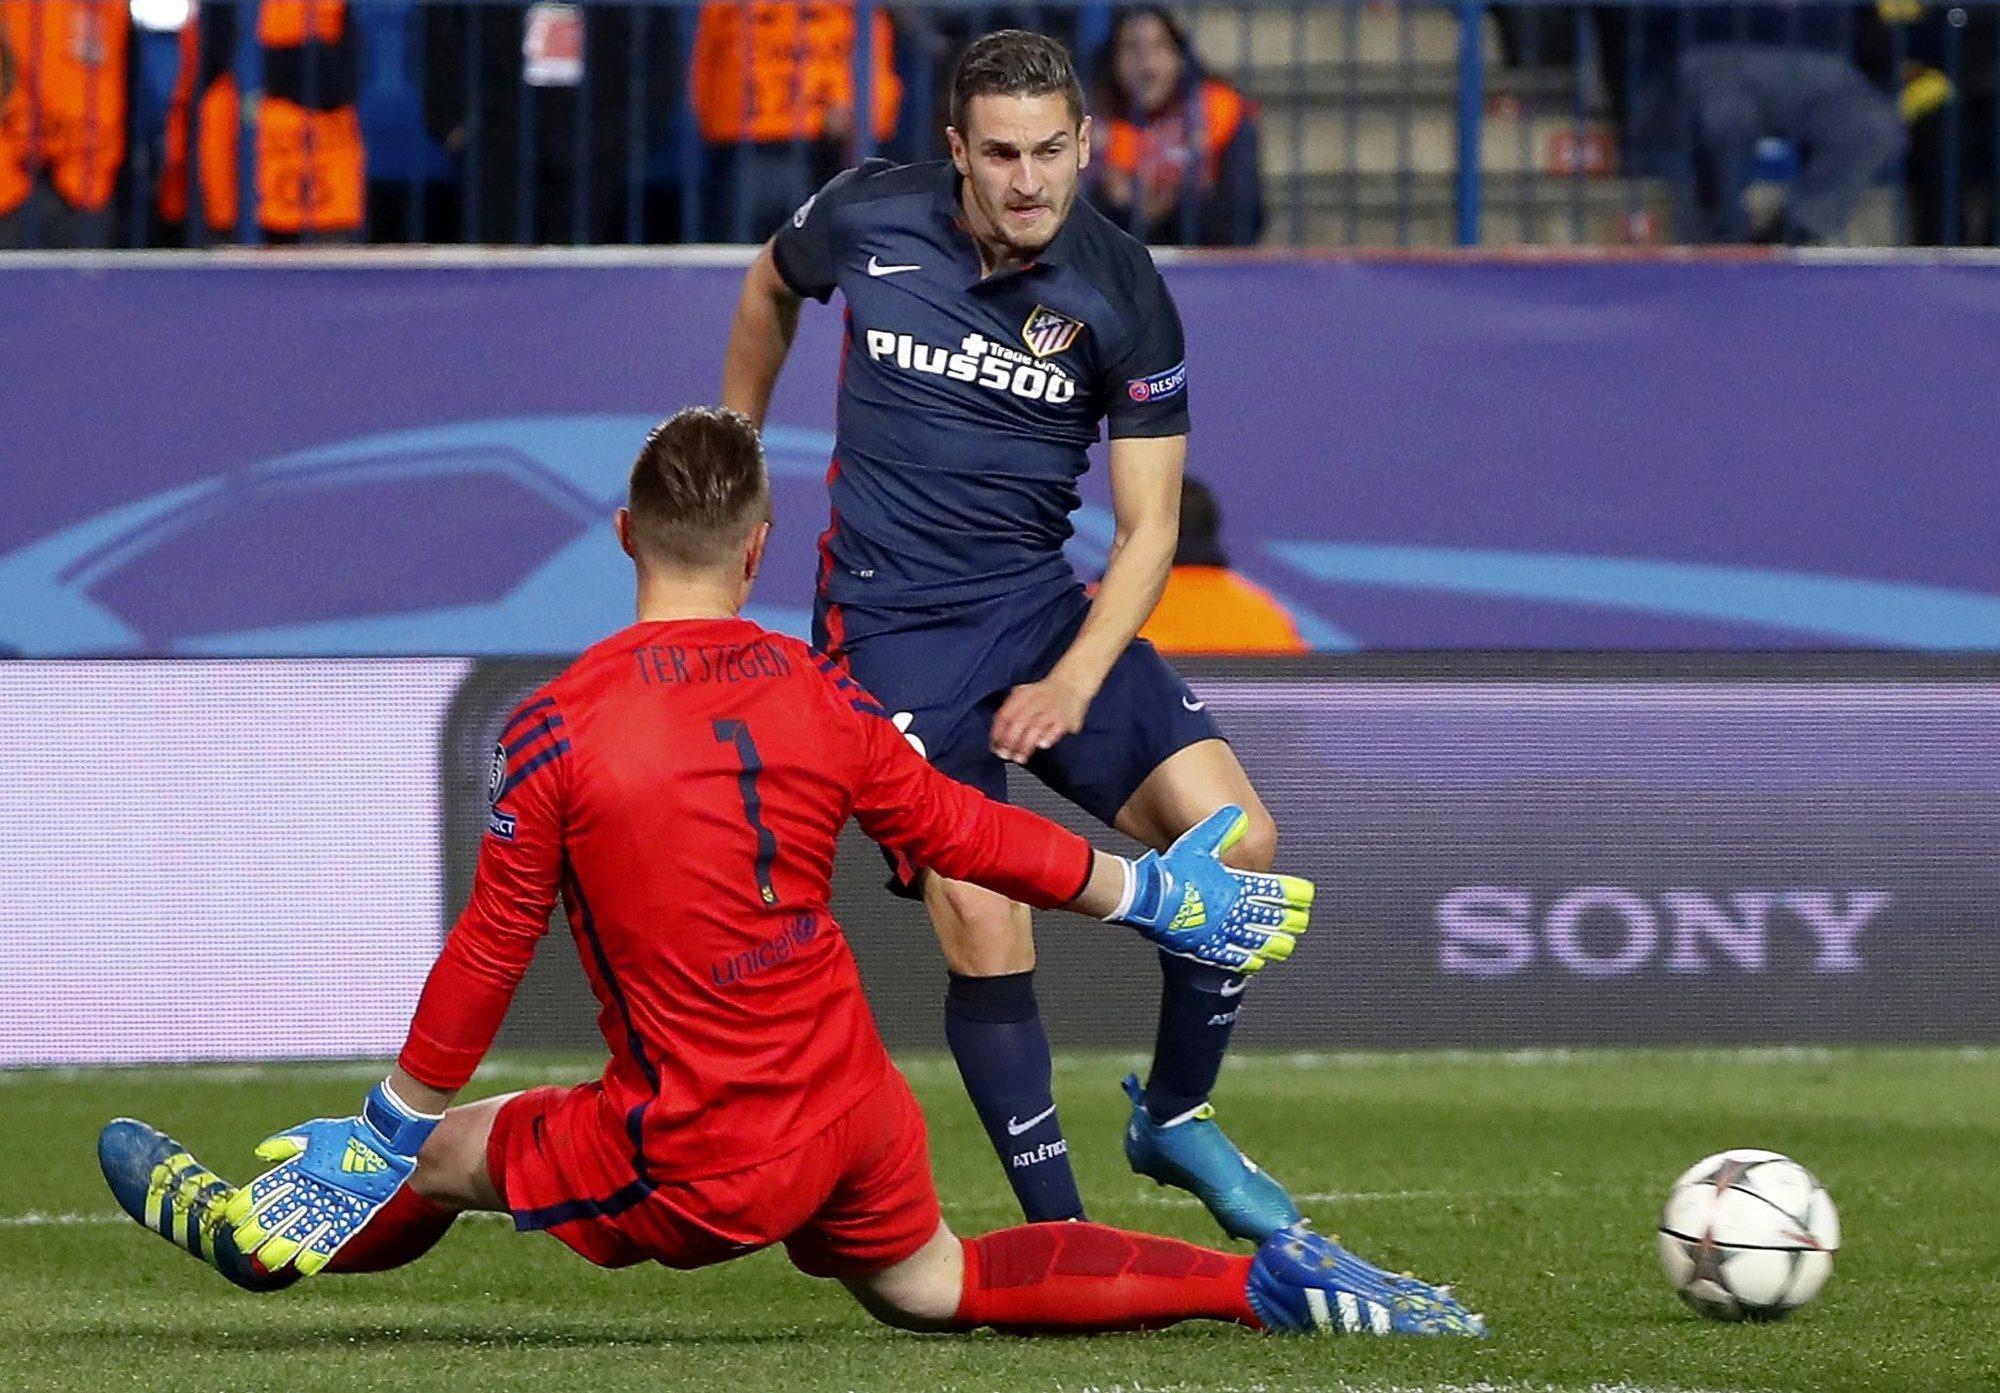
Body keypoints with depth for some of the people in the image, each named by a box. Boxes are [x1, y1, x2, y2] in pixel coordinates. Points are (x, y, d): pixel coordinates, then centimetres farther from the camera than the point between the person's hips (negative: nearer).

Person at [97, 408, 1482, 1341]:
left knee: (444, 1150, 15)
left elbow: (490, 949, -11)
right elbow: (954, 827, 10)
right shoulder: (821, 697, -2)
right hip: (857, 1116, 5)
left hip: (709, 1170, -5)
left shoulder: (559, 727, -16)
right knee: (933, 1284, 26)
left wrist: (393, 1126, 0)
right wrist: (1150, 894, 25)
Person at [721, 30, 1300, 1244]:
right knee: (982, 919, -17)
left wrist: (1073, 683, -21)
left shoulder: (1123, 295, -9)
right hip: (891, 628, -2)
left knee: (1235, 844, -12)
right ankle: (1058, 1234, -5)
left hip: (1042, 603, 2)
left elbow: (1149, 525, -7)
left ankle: (1175, 1119, 12)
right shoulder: (867, 222, -9)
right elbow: (773, 284, 17)